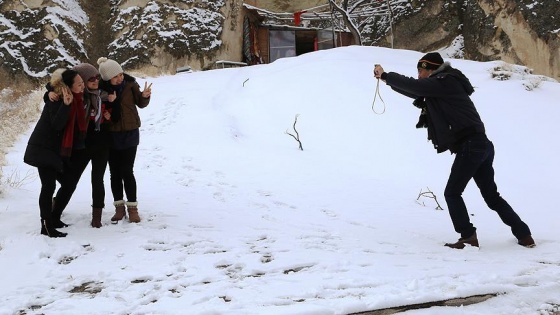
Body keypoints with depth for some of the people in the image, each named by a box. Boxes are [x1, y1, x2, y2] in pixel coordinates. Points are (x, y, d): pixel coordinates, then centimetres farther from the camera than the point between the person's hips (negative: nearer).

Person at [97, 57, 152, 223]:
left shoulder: (130, 84, -8)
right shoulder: (102, 88, -10)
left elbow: (140, 104, 4)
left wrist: (144, 96, -17)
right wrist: (108, 102, -23)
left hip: (130, 134, -1)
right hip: (111, 135, 1)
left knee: (126, 171, -5)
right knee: (115, 172, 8)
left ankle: (132, 208, 6)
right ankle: (119, 207, 19)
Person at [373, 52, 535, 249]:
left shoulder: (443, 82, -7)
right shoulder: (444, 85, 21)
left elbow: (413, 86, -10)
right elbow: (417, 91, 29)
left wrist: (384, 75, 3)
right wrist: (389, 80, 28)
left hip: (470, 146, -10)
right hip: (481, 145, 10)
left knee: (452, 193, 0)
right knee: (491, 196, 14)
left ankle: (468, 237, 0)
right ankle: (524, 236, 16)